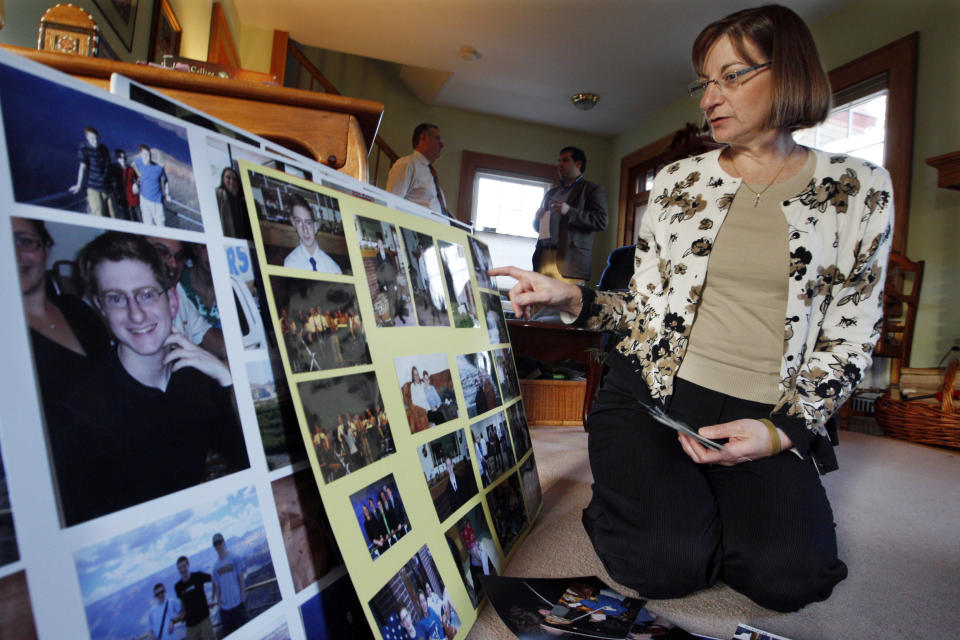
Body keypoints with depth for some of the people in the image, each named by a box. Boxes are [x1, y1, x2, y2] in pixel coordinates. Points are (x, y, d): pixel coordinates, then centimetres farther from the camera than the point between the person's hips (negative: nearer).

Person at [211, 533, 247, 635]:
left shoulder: (235, 558, -3)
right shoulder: (215, 566, 7)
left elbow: (241, 578, -2)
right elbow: (217, 587, 12)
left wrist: (243, 596, -7)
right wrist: (218, 601, 4)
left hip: (238, 603, -4)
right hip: (224, 606, 4)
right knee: (228, 633, 9)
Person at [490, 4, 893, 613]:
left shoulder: (861, 190, 5)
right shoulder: (678, 181, 9)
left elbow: (849, 338, 4)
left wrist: (782, 430, -11)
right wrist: (572, 298, -8)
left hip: (768, 417, 1)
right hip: (652, 390, 0)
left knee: (790, 576, -22)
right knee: (667, 561, -22)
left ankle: (706, 494, 8)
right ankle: (633, 482, 10)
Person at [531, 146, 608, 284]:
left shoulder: (593, 189, 8)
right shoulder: (551, 192, 27)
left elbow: (601, 221, -6)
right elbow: (537, 227, 30)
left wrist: (569, 211, -14)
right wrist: (537, 217, 5)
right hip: (543, 258, 5)